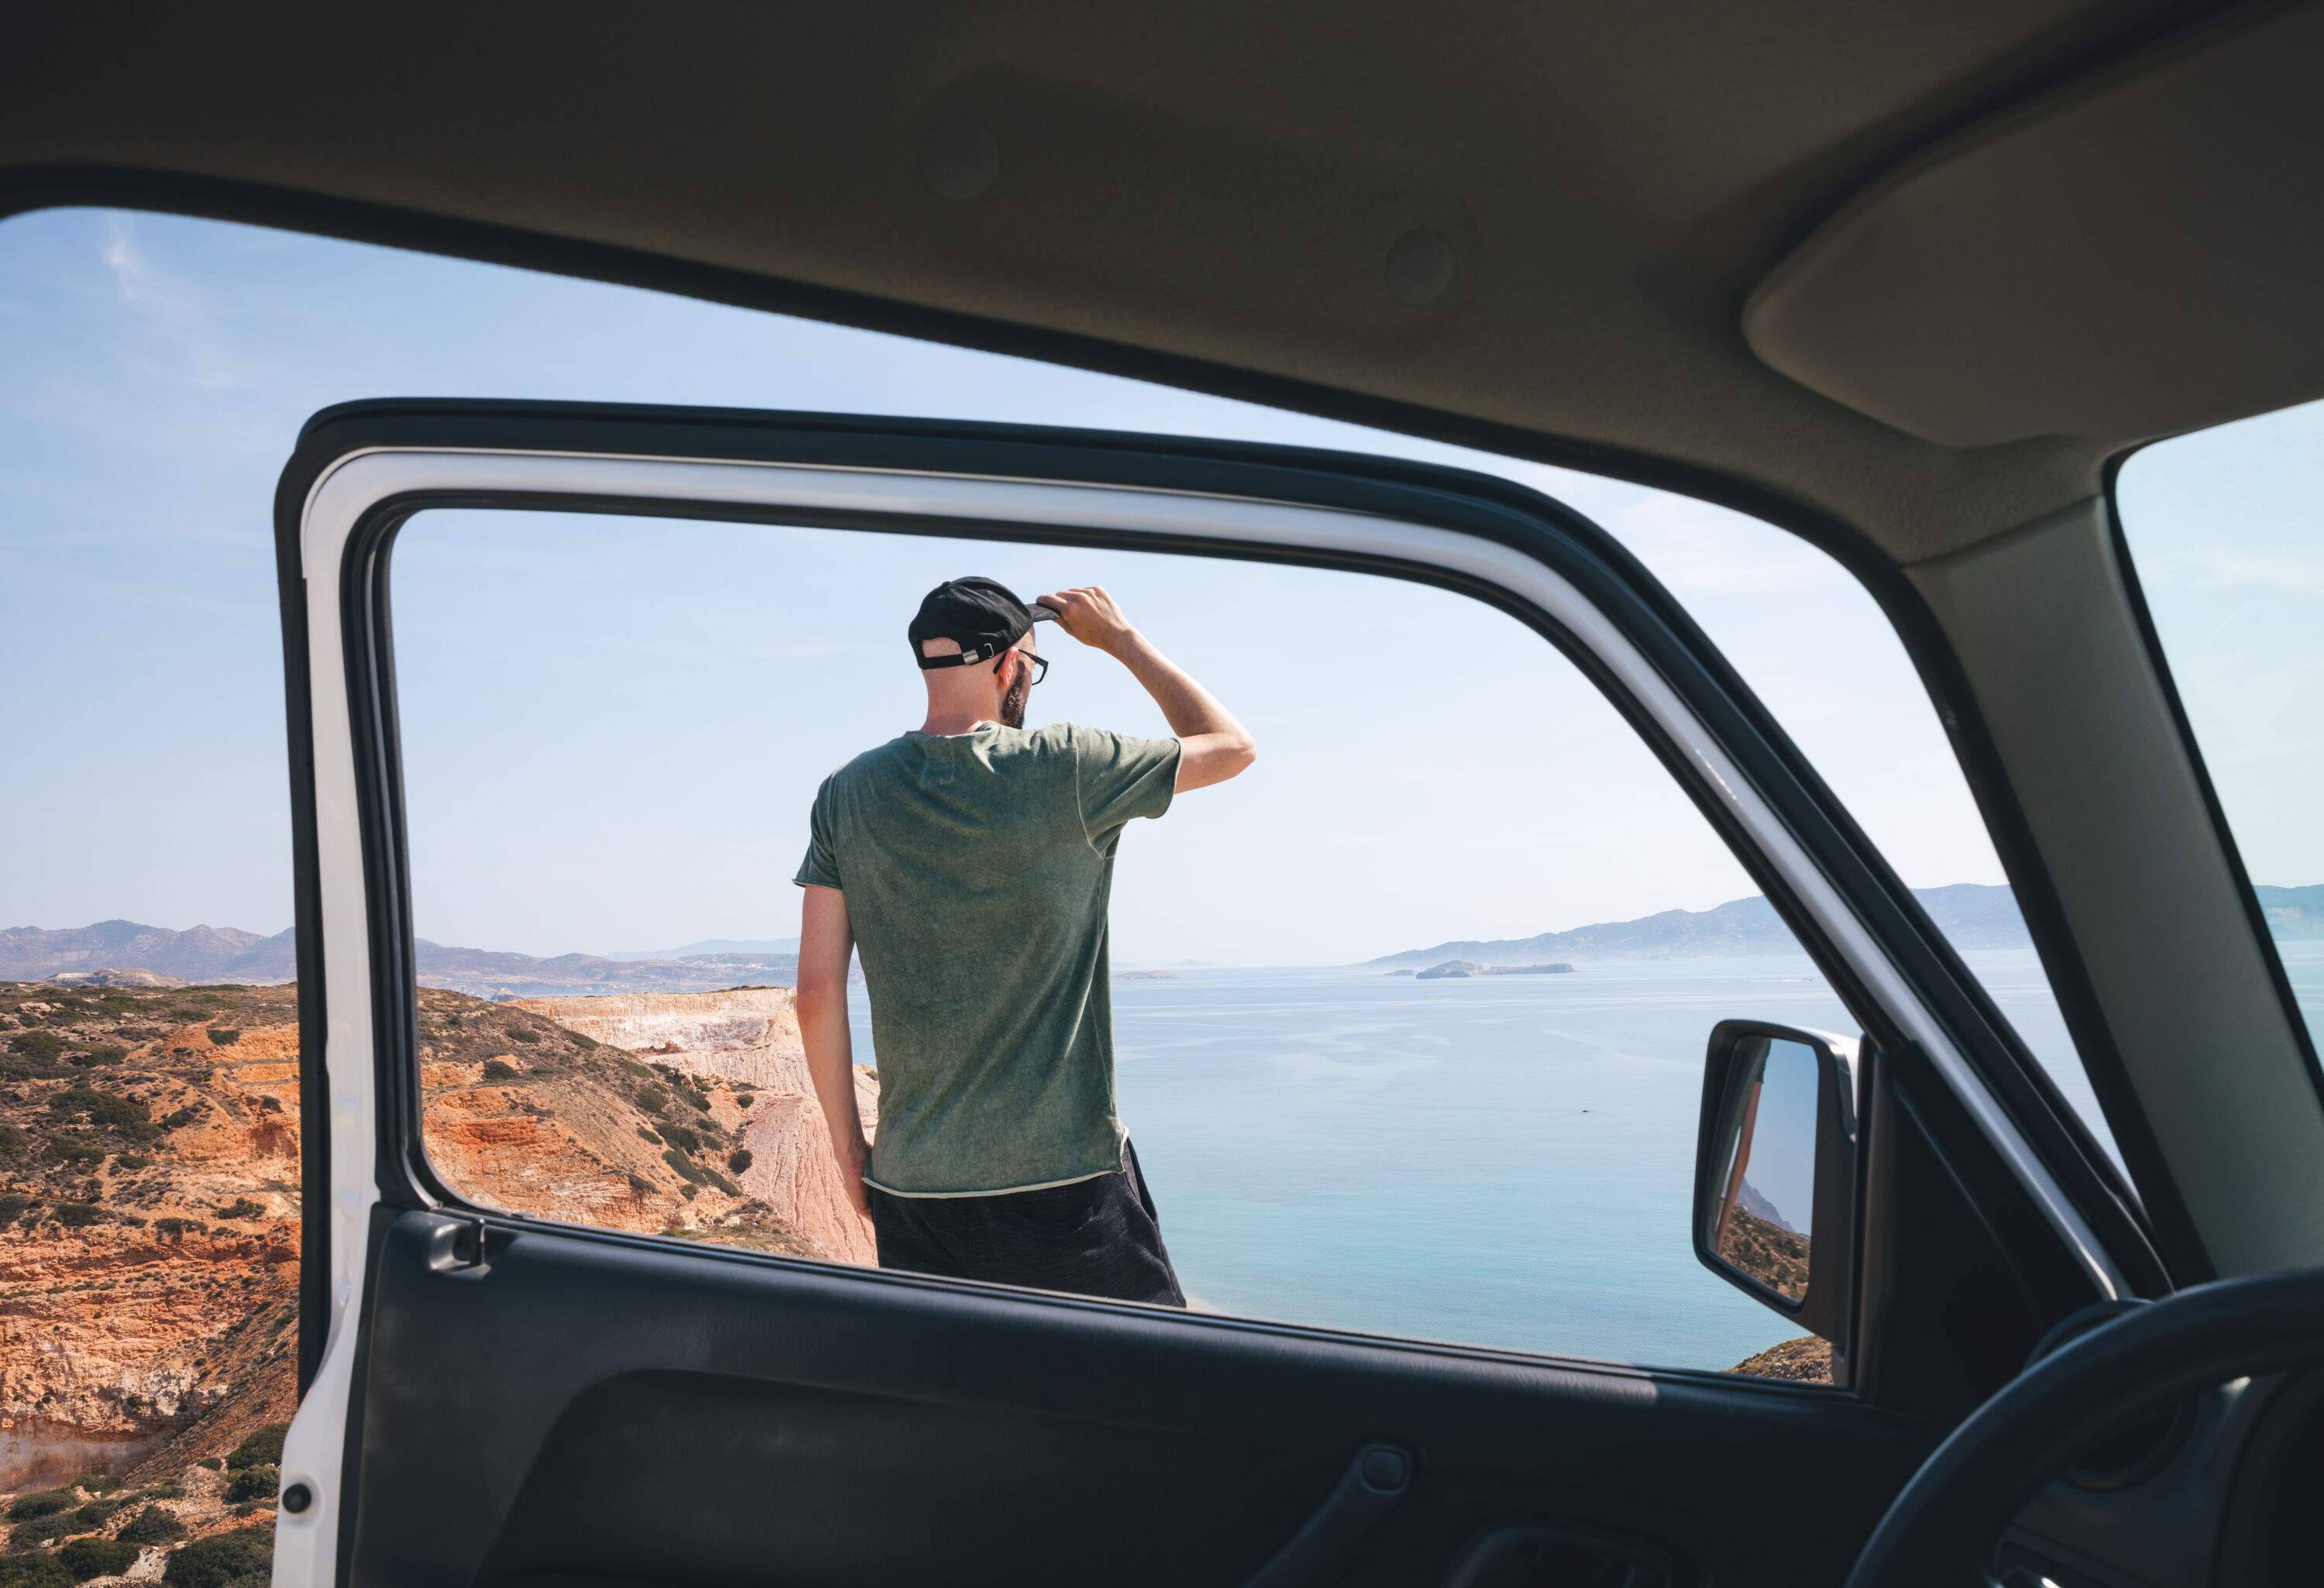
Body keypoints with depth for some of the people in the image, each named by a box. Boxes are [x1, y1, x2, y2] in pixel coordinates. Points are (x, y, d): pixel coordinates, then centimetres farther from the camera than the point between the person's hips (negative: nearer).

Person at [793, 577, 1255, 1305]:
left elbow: (818, 993, 0)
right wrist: (1122, 638, 14)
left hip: (911, 1184, 4)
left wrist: (849, 1148, 10)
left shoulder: (849, 794, 1)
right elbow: (1232, 745, 6)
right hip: (1062, 1175, -4)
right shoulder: (1064, 769, -9)